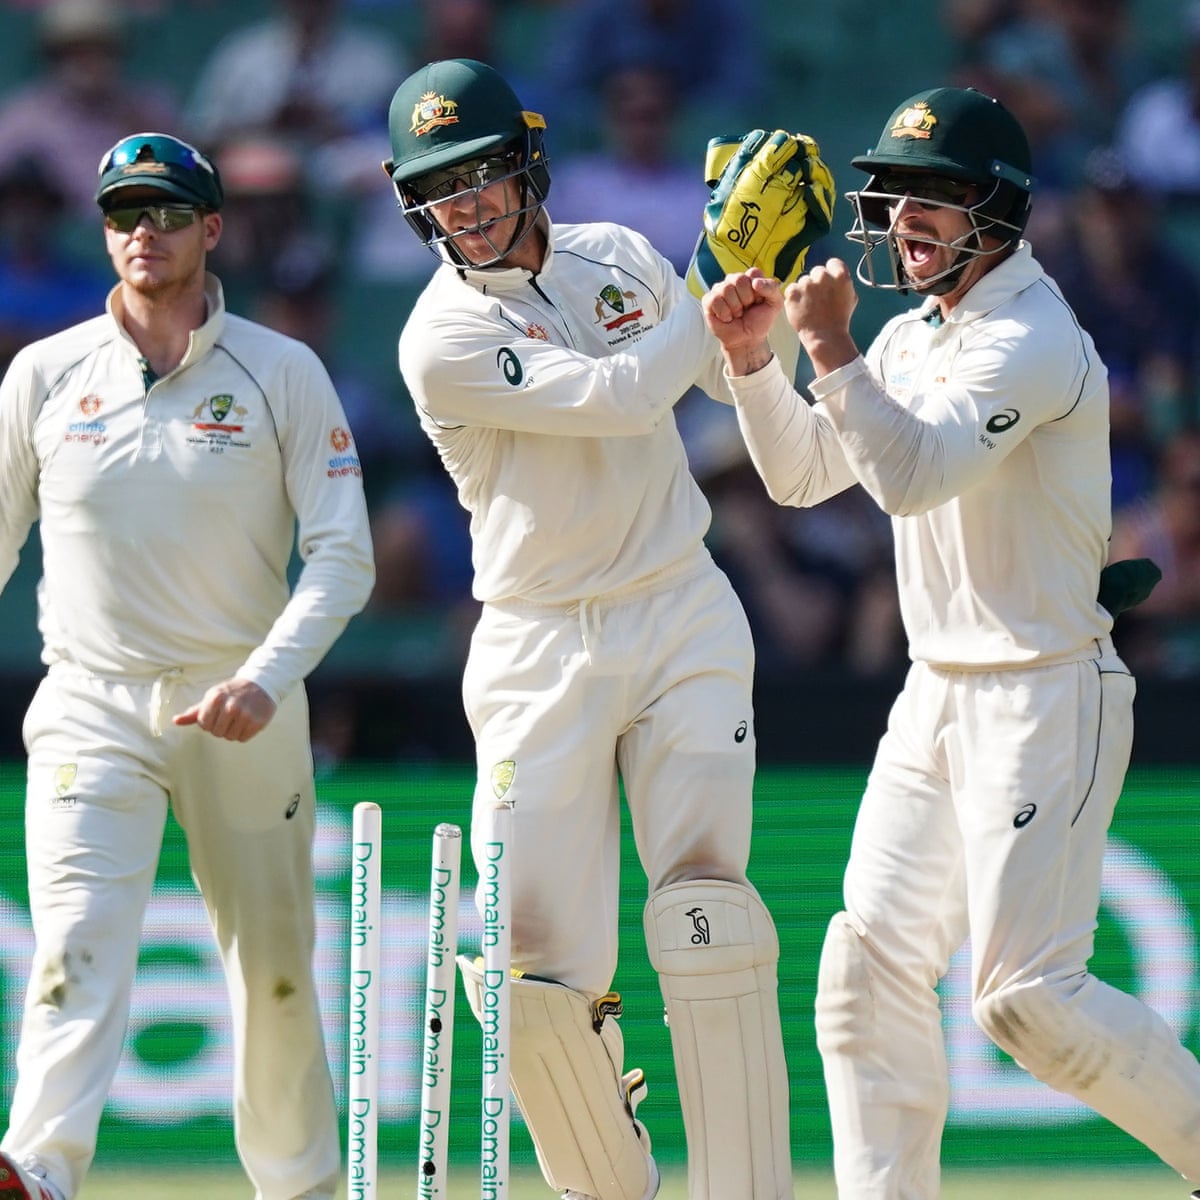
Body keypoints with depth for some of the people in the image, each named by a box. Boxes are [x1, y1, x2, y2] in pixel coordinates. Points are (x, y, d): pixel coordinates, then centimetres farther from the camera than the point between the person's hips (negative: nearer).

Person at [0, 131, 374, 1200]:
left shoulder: (284, 375, 1)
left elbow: (342, 554, -4)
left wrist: (268, 677, -20)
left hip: (244, 712, 0)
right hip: (91, 708, 0)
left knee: (274, 966, 7)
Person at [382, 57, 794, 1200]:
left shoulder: (616, 256, 7)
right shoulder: (444, 339, -10)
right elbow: (622, 396, -17)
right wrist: (714, 291, -7)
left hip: (681, 621, 2)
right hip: (539, 650, -2)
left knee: (707, 921, -14)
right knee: (530, 965, -7)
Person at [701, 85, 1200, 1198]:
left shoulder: (1031, 341, -16)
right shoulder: (912, 337, 13)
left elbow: (911, 473, -27)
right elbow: (802, 474, 18)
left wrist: (829, 345, -26)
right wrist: (751, 358, 4)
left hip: (1042, 699, -9)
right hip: (936, 693, 9)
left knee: (1028, 997, -13)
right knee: (870, 961, 3)